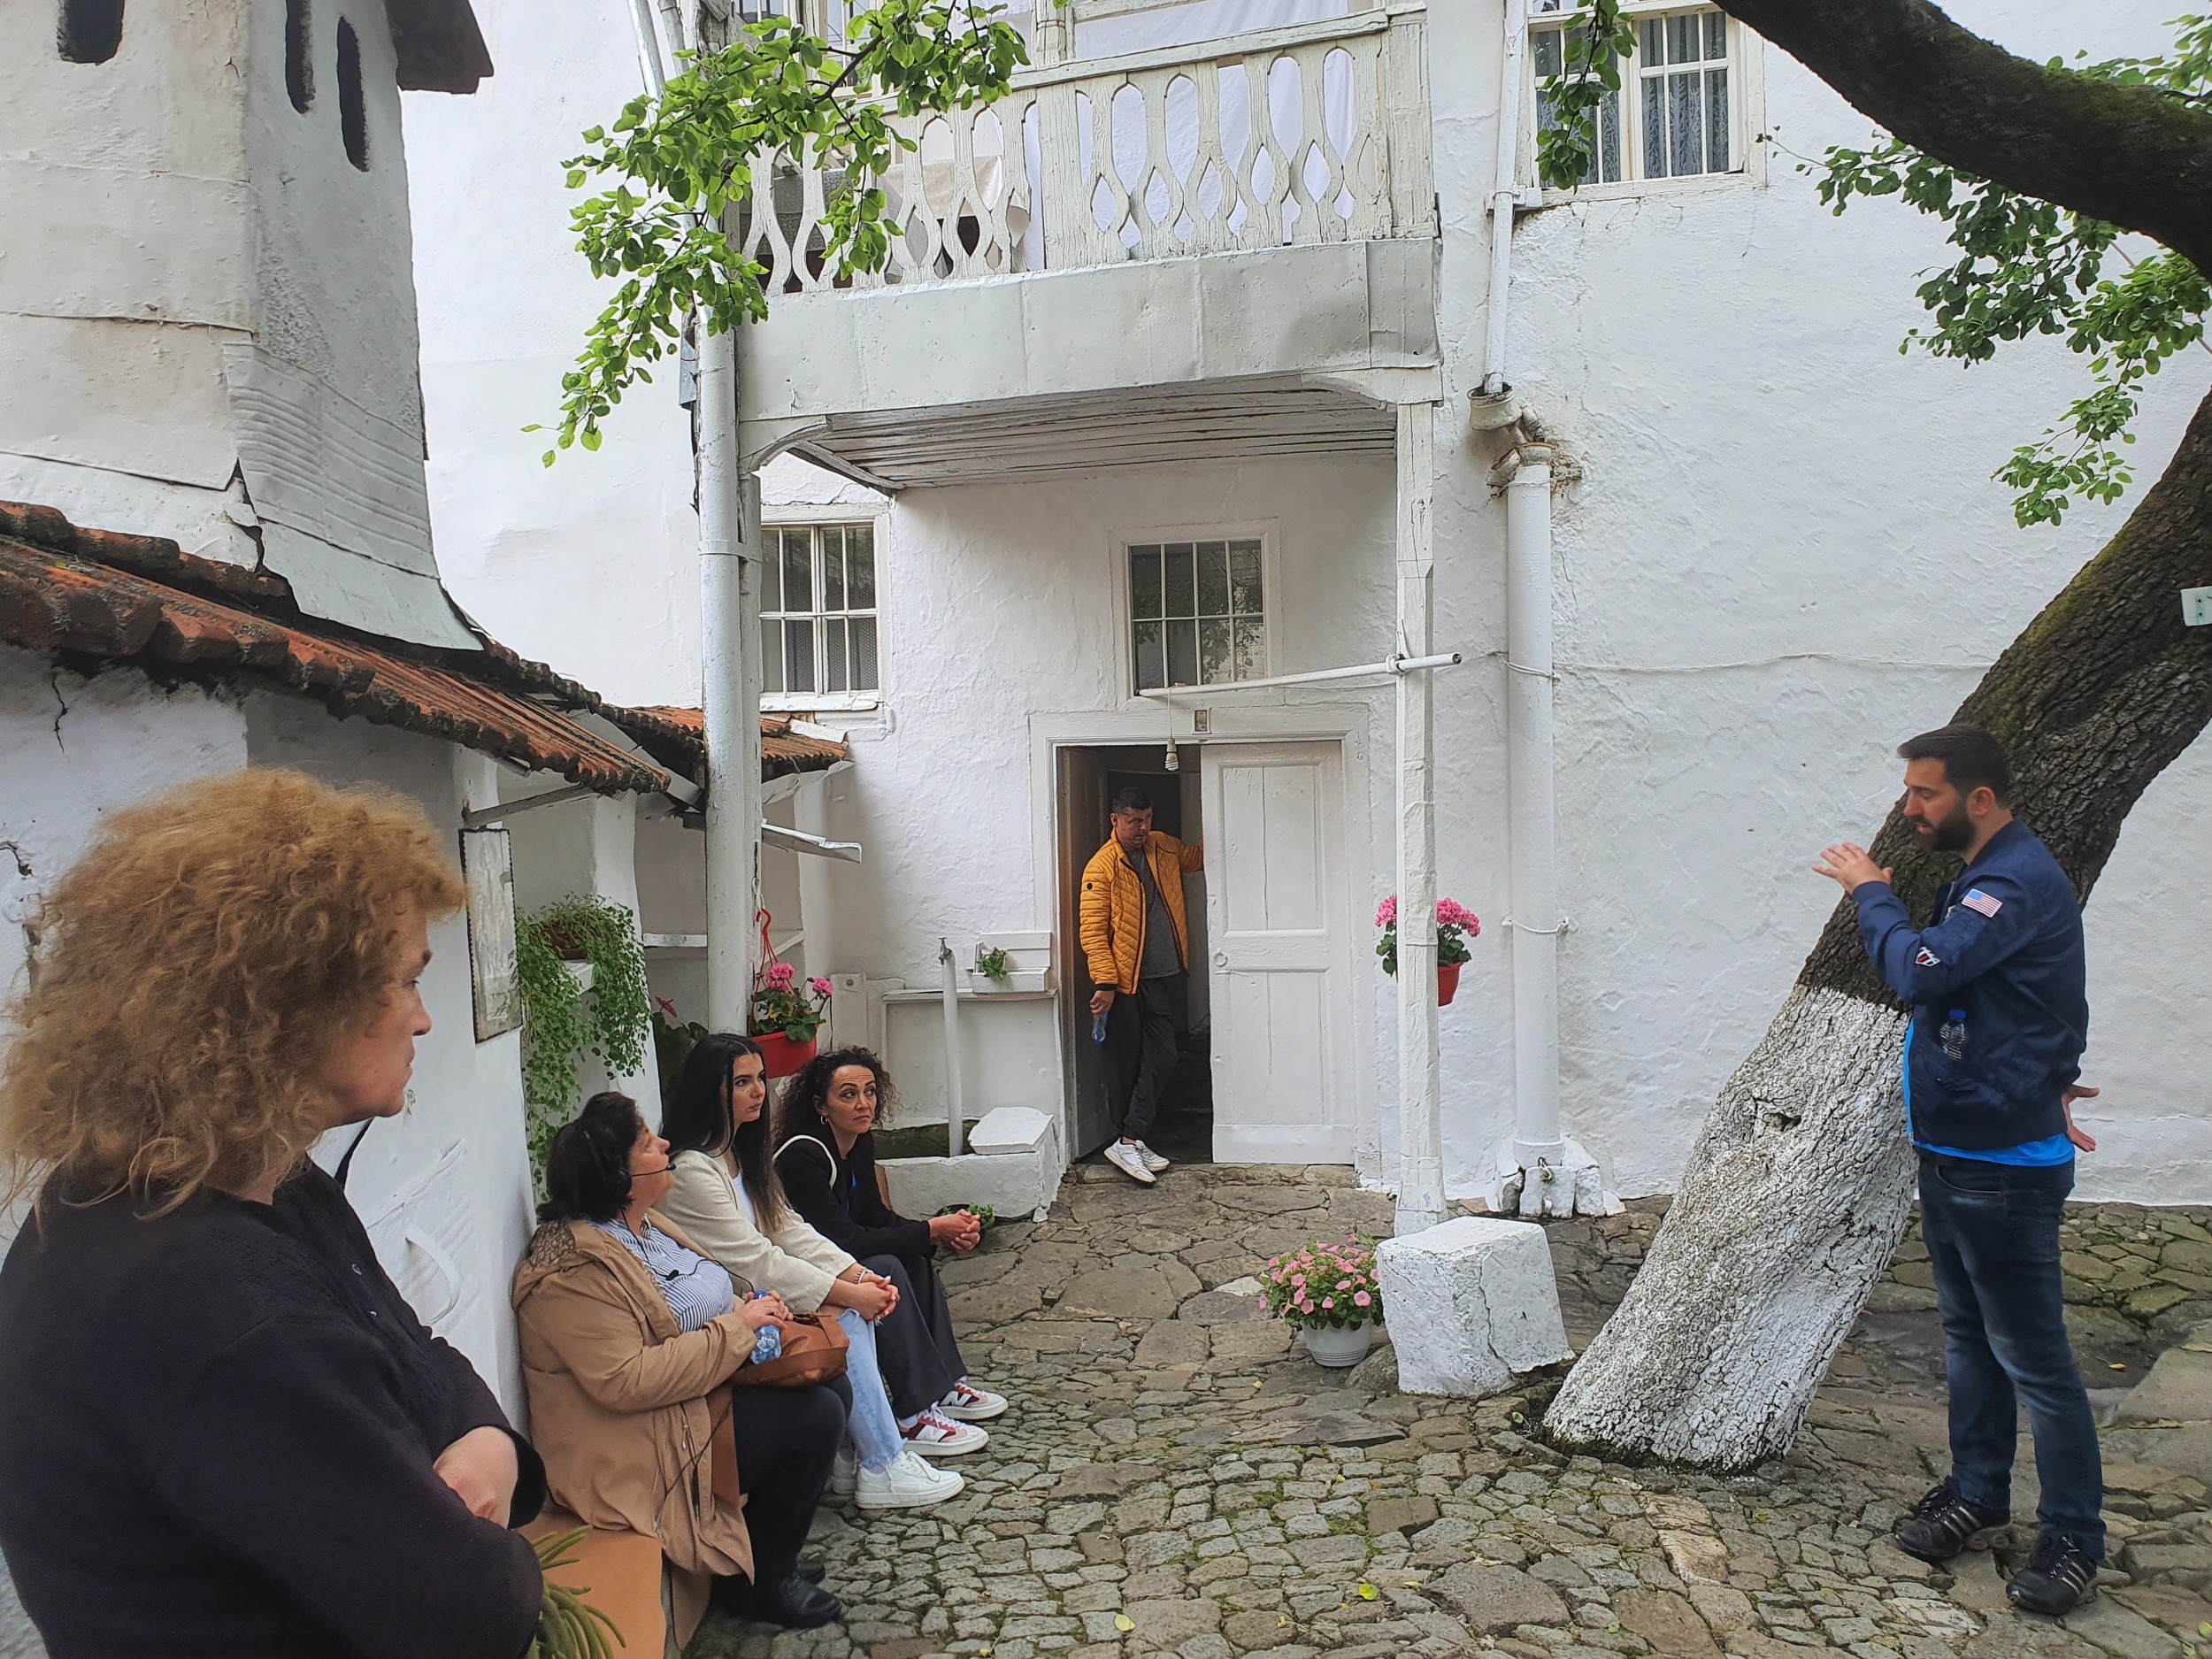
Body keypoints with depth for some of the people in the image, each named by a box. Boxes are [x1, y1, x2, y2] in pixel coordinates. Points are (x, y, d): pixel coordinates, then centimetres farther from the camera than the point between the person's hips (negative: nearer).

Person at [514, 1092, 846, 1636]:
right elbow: (624, 1381, -30)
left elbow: (695, 1303, 20)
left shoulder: (641, 1226, 7)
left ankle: (772, 1556, 16)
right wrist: (737, 1328, -23)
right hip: (638, 1455, -10)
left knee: (826, 1382, 4)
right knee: (816, 1416, -14)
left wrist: (751, 1309, -2)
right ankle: (758, 1580, 6)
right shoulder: (575, 1272, -23)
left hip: (690, 1402, 10)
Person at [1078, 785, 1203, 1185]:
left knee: (1161, 1060, 1)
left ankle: (1130, 1144, 5)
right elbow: (1092, 930, -13)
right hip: (1125, 983, -6)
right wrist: (1105, 983, -20)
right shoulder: (1101, 866, -10)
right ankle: (1129, 1143, 13)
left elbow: (1198, 857, 28)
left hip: (1164, 977, 6)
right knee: (1125, 1064, 3)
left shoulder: (1163, 848, 9)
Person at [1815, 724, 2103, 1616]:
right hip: (1951, 1149, 10)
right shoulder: (1981, 878, 12)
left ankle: (2072, 1537, 14)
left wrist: (1871, 891, -14)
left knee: (2033, 1357, 1)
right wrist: (2046, 1085, 12)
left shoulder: (2022, 881, -19)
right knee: (1968, 1337, 19)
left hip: (2004, 1167, -10)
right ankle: (1977, 1494, 32)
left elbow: (1920, 971, -30)